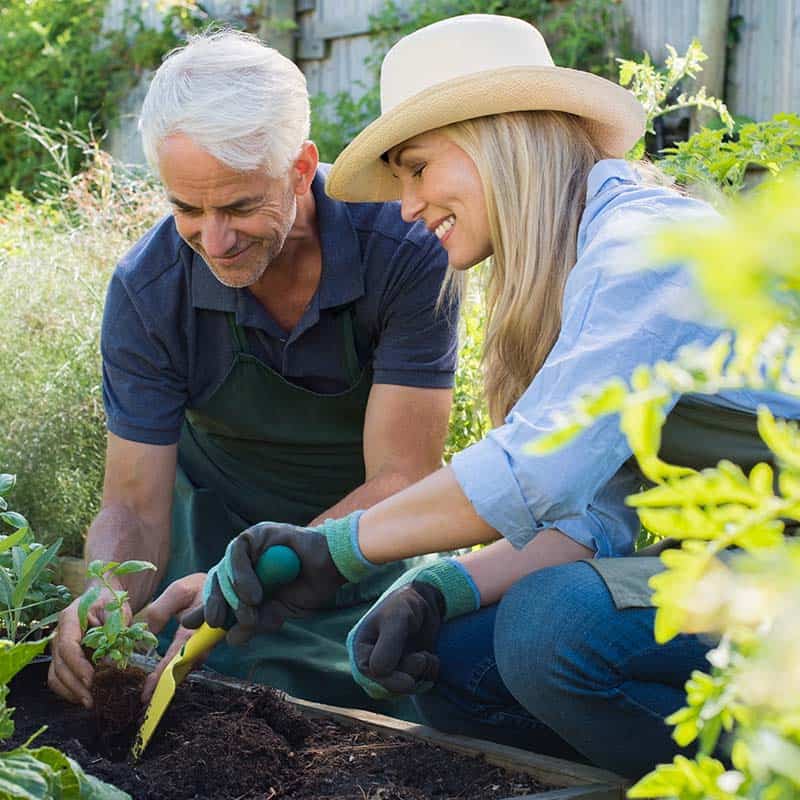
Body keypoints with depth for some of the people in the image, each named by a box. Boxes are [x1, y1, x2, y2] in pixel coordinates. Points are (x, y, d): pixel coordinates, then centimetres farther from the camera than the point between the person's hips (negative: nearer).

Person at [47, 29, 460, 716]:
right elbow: (135, 505, -15)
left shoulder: (408, 252, -27)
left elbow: (398, 483, -25)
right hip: (219, 526, 1)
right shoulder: (147, 290, -20)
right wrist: (103, 598, -39)